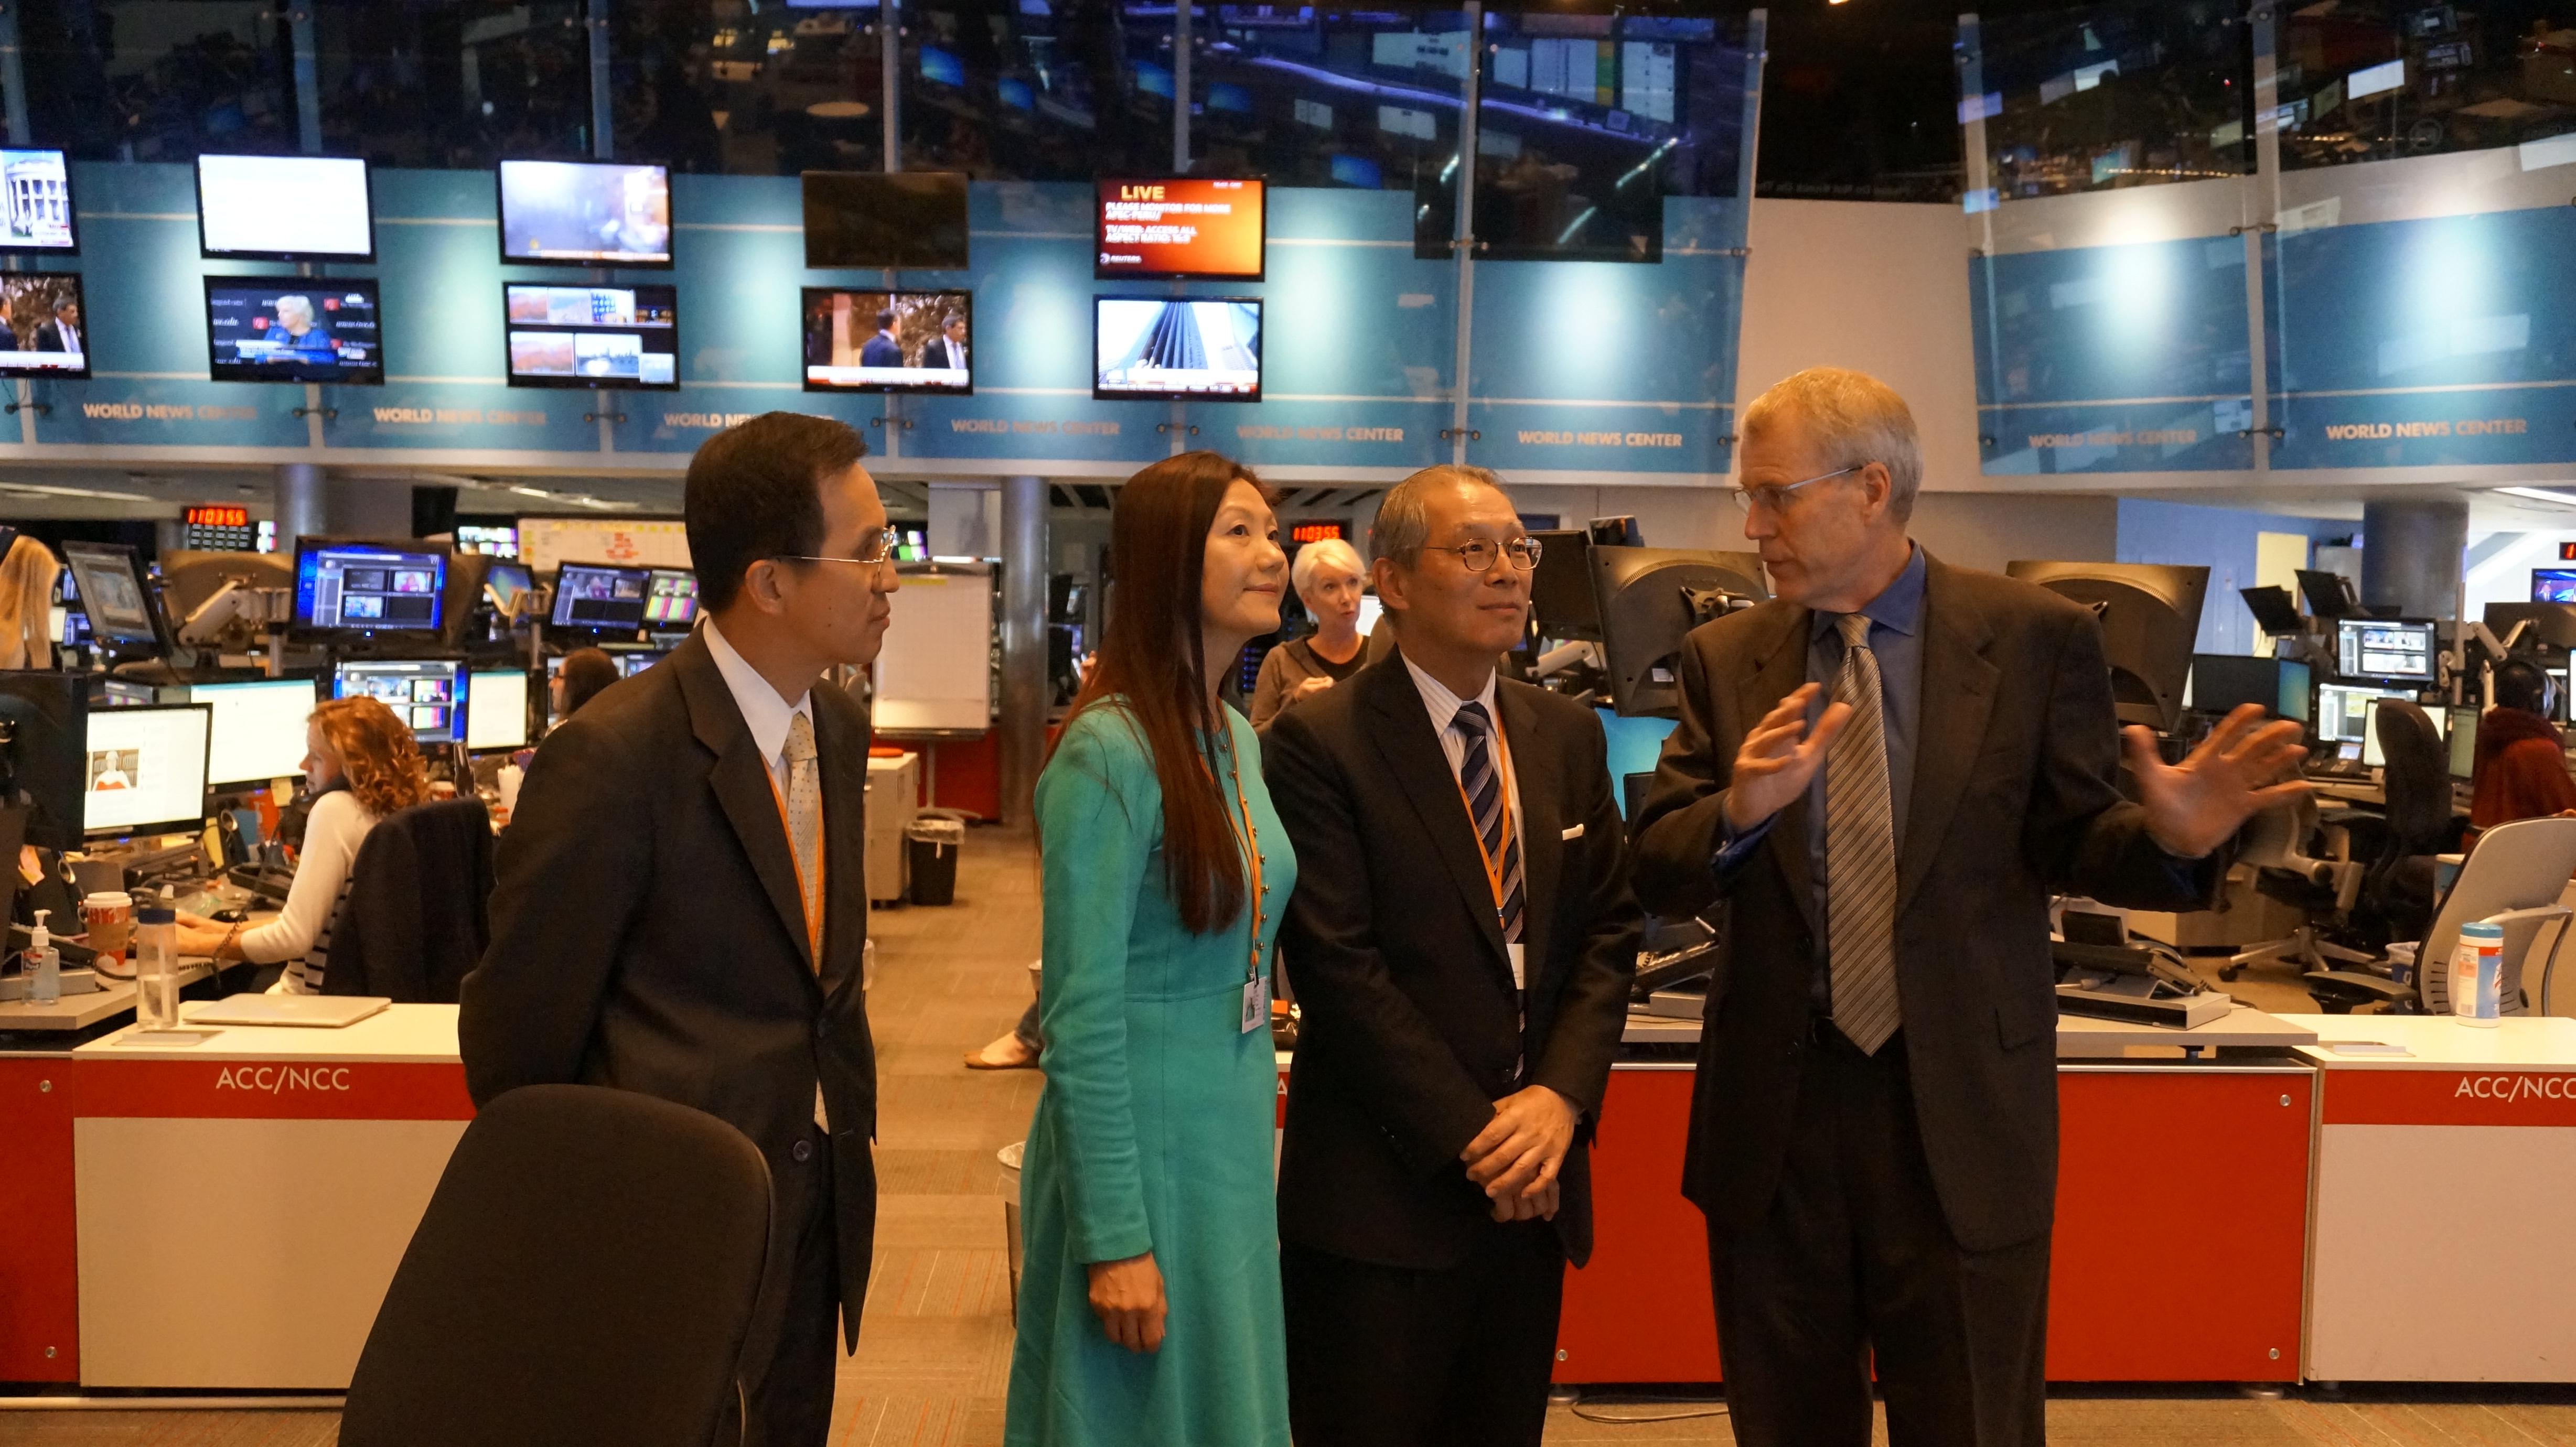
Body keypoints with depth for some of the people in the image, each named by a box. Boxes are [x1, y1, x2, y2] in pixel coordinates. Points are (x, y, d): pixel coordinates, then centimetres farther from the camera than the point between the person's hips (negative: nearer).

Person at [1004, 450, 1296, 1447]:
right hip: (1138, 1148, -8)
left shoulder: (1238, 739, 7)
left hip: (1235, 1142, 8)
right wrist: (1115, 1241, -18)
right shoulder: (1109, 755, -19)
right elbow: (1081, 1020, -19)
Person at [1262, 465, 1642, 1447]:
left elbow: (1608, 929, 8)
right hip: (1384, 1192, -5)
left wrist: (1561, 1095, -7)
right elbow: (1338, 966, -14)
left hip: (1533, 1183, 6)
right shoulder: (1318, 742, -9)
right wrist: (1472, 1137, -14)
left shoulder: (1568, 736, 10)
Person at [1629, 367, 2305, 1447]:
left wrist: (2172, 838, -21)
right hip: (1771, 1117, 3)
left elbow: (2069, 841, 1)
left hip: (1962, 1119, -2)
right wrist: (1739, 809, -22)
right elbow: (1657, 872, -1)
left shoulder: (2037, 639, -3)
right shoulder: (1726, 658, 3)